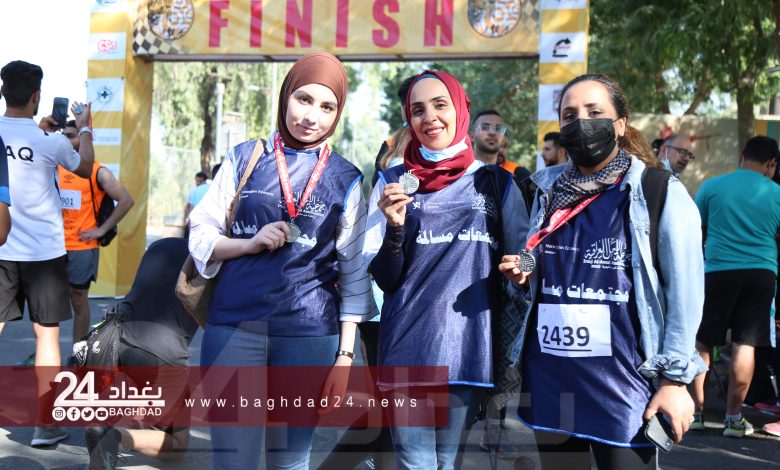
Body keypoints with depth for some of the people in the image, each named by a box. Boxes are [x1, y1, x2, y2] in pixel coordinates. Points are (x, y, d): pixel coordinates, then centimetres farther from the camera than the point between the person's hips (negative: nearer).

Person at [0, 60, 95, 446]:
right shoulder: (50, 141, -12)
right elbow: (85, 168, 8)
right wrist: (84, 129, 21)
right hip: (43, 251, -3)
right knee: (46, 332, 6)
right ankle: (45, 425, 9)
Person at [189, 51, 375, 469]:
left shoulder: (346, 180, 5)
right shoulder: (244, 158, 5)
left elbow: (354, 271, 4)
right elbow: (200, 236, 7)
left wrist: (346, 353, 0)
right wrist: (250, 244, -12)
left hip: (309, 335, 1)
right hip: (234, 325, 0)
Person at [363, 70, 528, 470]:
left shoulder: (495, 182, 8)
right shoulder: (394, 181, 6)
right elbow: (384, 280, 3)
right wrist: (395, 227, -15)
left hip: (469, 347, 1)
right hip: (407, 348, 0)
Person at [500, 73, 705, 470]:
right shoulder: (546, 189, 9)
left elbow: (685, 290, -7)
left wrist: (674, 378, -10)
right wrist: (522, 271, -1)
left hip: (622, 385, -4)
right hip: (548, 380, 5)